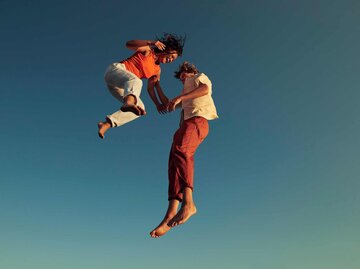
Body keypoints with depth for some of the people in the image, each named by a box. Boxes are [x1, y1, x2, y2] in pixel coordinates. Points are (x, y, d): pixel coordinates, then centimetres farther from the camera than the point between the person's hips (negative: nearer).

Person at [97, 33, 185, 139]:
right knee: (136, 81, -38)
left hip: (120, 85, 7)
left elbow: (151, 88, 20)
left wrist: (157, 104, 8)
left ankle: (106, 124, -19)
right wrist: (150, 42, -24)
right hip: (115, 69, -7)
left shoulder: (157, 70, 20)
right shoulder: (148, 50, 3)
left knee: (140, 107, -9)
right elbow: (129, 44, -12)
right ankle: (129, 103, -72)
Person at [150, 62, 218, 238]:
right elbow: (166, 105, 41)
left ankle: (188, 202, -47)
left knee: (181, 151, -35)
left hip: (197, 120, -7)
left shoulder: (201, 77, 24)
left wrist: (180, 97, -8)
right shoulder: (186, 93, 44)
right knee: (174, 164, -15)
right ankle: (171, 213, -29)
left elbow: (205, 89, -1)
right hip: (185, 125, 7)